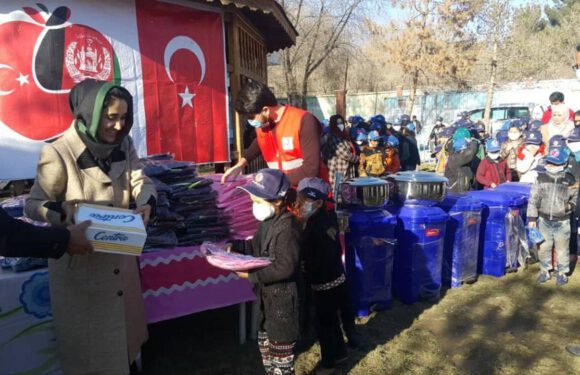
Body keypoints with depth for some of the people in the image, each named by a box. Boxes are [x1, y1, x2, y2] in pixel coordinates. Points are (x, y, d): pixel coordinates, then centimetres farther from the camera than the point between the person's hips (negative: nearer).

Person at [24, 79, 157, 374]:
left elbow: (141, 181, -2)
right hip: (78, 259, -5)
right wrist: (62, 210, -33)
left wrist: (146, 203, -24)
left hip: (120, 251, 6)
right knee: (88, 339, 11)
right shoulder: (58, 153, -20)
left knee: (126, 322, 24)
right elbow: (32, 205, -13)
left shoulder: (123, 144, -3)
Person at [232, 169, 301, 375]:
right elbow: (259, 246, 18)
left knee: (280, 348, 7)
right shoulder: (268, 221, 3)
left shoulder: (287, 228, -27)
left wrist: (251, 274, -25)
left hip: (283, 298, -10)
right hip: (267, 295, 10)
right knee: (265, 343, 25)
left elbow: (285, 268, -29)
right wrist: (235, 246, 3)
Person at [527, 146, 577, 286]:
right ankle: (544, 270, 29)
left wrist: (571, 205, -14)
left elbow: (575, 196, 8)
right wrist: (532, 217, -5)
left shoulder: (569, 179, -6)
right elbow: (534, 198, -3)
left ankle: (562, 272, 27)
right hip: (544, 220, 1)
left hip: (562, 222, -1)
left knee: (562, 248, 10)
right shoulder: (541, 177, -5)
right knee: (544, 247, 12)